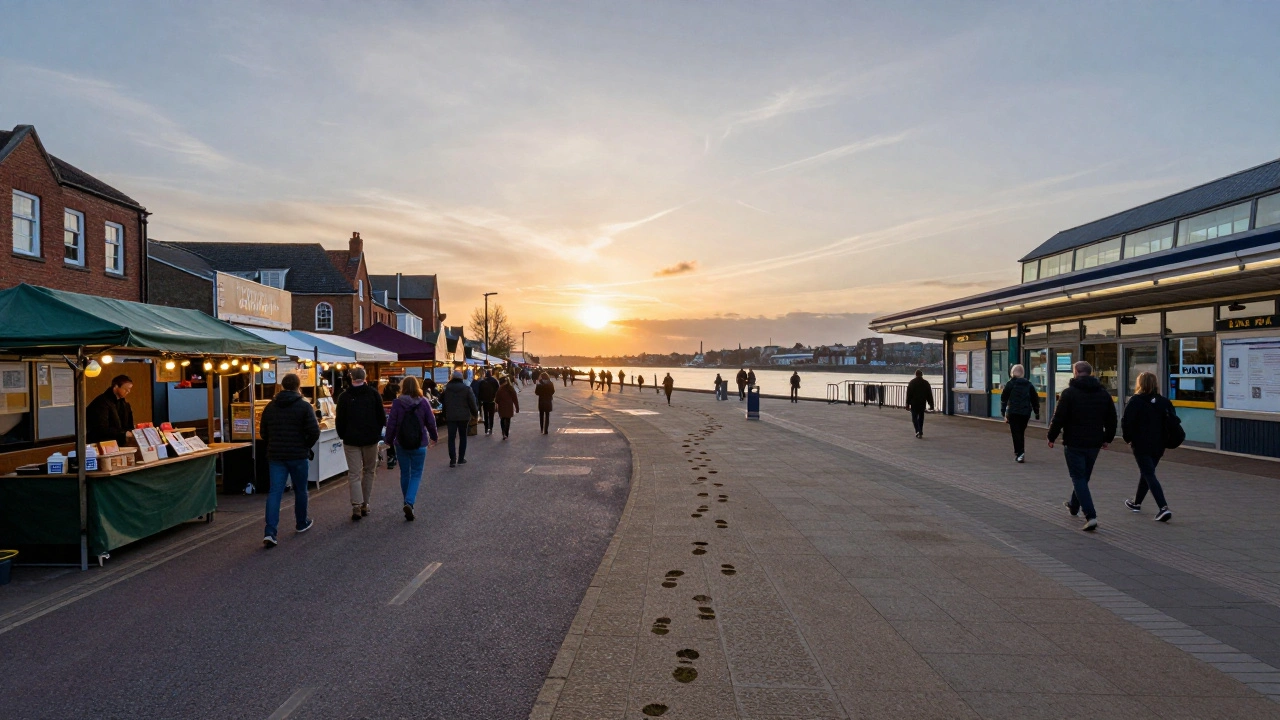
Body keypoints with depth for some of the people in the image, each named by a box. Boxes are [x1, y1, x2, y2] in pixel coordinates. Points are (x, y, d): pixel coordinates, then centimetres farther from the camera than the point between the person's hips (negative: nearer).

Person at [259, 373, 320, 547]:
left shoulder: (270, 407, 6)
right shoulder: (304, 406, -8)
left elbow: (263, 433, 12)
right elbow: (314, 432, -15)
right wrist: (307, 447, 3)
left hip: (275, 456, 3)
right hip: (298, 455, -3)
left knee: (275, 492, -1)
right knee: (300, 490, 14)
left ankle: (270, 532, -11)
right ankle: (301, 523, 30)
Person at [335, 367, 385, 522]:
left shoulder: (344, 396, -3)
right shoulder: (373, 394, -3)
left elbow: (340, 420, -2)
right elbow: (382, 417, -1)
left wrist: (343, 436, 13)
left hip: (351, 440, -1)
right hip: (371, 439, 1)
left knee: (354, 474, 1)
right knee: (369, 471, 14)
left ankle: (356, 506, -11)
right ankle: (365, 504, 14)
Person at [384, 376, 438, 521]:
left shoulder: (397, 403, -7)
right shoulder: (423, 402, -6)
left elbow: (391, 423, -5)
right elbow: (431, 422, -1)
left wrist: (389, 440, 9)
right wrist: (433, 437, 15)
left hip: (401, 444, 1)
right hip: (420, 444, -1)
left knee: (405, 474, 15)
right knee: (416, 475, 5)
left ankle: (408, 503, 25)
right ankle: (409, 502, -14)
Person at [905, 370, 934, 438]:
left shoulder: (911, 383, -4)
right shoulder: (926, 383, 5)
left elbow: (908, 394, -5)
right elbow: (929, 395, 6)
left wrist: (907, 404, -2)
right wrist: (931, 404, 9)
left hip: (914, 403, -3)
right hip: (922, 403, 3)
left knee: (914, 417, 1)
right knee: (921, 417, 13)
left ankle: (918, 431, -17)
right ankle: (920, 432, 15)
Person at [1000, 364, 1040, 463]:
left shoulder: (1010, 384, -3)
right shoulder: (1029, 384, 10)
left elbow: (1004, 397, -5)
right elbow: (1035, 398, 12)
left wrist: (1003, 411, 2)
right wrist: (1037, 412, 17)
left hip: (1013, 412, -4)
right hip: (1026, 412, 4)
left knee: (1016, 433, -3)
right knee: (1022, 432, 15)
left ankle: (1019, 453, -14)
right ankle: (1021, 453, 18)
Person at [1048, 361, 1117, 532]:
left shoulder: (1069, 392, -12)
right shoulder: (1104, 393, 6)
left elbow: (1059, 418, -14)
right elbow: (1111, 420, 11)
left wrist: (1052, 437, -2)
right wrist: (1107, 439, 21)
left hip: (1074, 443, -6)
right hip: (1094, 444, 6)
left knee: (1079, 478, -2)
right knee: (1083, 476, 22)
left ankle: (1090, 516, -13)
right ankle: (1074, 505, 41)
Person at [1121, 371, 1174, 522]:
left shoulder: (1135, 401, -11)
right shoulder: (1164, 402, 5)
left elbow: (1127, 423, -15)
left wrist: (1128, 438, 0)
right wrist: (1165, 440, 13)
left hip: (1141, 446, -6)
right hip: (1158, 446, 6)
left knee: (1149, 476, -4)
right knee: (1146, 473, 20)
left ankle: (1163, 508, -17)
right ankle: (1137, 503, 34)